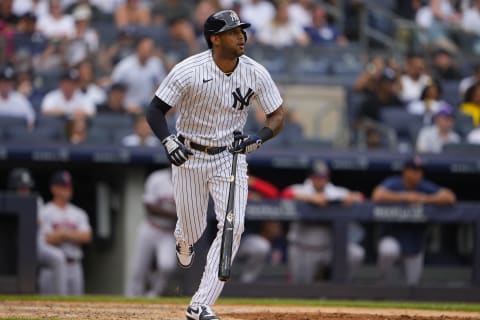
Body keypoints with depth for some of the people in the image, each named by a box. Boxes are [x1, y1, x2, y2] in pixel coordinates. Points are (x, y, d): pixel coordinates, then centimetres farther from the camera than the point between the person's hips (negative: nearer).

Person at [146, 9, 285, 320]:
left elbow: (278, 116, -2)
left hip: (230, 156, 2)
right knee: (193, 229, 8)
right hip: (189, 155, -2)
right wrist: (168, 142, -32)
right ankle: (183, 239, 53)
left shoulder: (256, 73, -11)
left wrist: (260, 137, -23)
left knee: (233, 226, -15)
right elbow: (155, 110, -13)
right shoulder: (188, 71, -19)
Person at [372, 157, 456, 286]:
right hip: (393, 240, -3)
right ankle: (386, 284, -7)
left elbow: (450, 197, -15)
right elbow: (377, 196, -32)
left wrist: (426, 199, -27)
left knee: (413, 283, 4)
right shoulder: (393, 184, -12)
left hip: (414, 245, 3)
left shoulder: (425, 187, -6)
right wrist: (405, 197, -33)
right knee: (388, 251, -38)